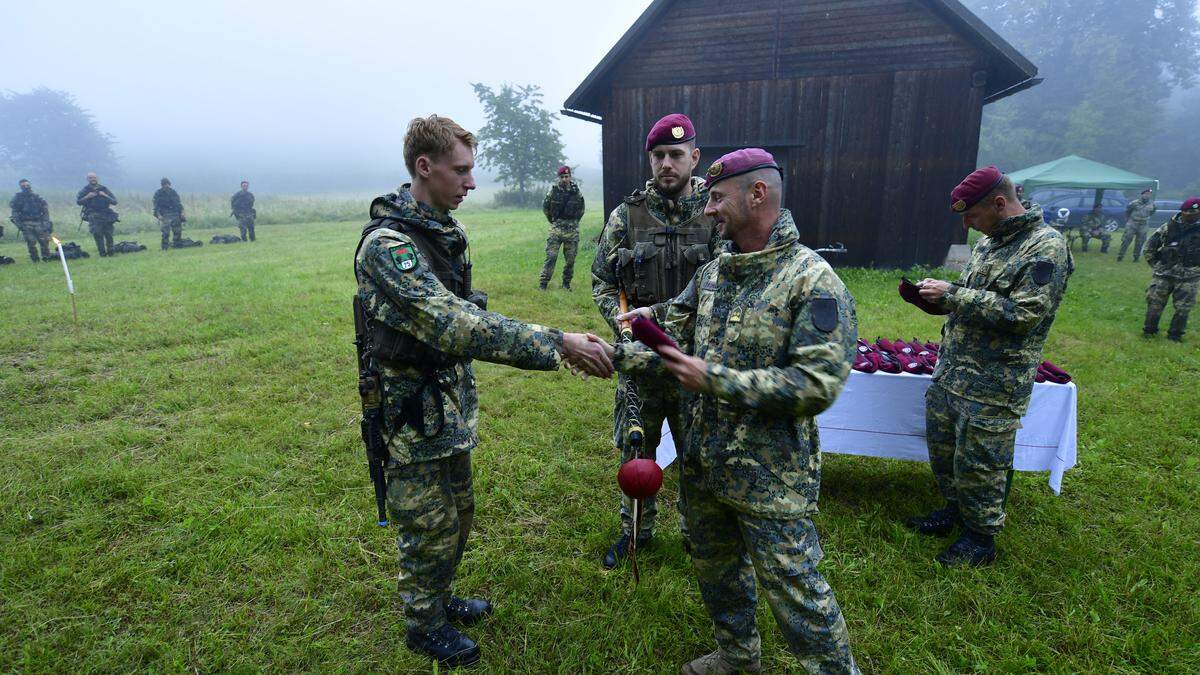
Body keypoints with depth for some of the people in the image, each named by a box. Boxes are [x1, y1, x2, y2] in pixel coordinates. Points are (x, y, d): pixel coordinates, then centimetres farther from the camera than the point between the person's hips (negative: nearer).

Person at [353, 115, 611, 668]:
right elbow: (456, 327, -35)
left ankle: (439, 598, 47)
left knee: (458, 514, 23)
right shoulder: (386, 246, -25)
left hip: (452, 404, 8)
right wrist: (556, 344, -36)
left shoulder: (445, 231, 5)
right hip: (414, 414, -8)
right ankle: (423, 625, 36)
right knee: (429, 527, 11)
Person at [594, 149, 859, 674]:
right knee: (716, 569, 25)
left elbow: (817, 385, -25)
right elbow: (672, 345, 9)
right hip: (704, 464, 8)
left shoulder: (813, 281, -18)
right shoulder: (712, 274, 5)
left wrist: (714, 379, -25)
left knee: (793, 590, 6)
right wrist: (614, 354, -6)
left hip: (770, 476, -7)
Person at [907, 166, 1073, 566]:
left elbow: (1022, 314, -22)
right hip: (950, 370, 8)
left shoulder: (1046, 248, -14)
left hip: (992, 385, -8)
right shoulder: (988, 241, 11)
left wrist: (953, 294, -21)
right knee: (941, 445, 18)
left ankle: (981, 538, 24)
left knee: (978, 463, 4)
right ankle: (956, 509, 40)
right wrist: (939, 298, 3)